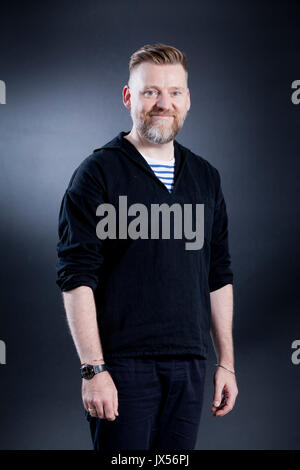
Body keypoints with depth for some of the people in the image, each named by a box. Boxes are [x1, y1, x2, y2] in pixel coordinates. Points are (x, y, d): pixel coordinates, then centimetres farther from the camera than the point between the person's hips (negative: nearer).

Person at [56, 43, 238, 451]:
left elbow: (219, 277, 16)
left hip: (190, 366, 5)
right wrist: (94, 370, -16)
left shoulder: (206, 177, 13)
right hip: (123, 366, -5)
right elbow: (76, 278, -10)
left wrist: (226, 362, 11)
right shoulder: (98, 172, -4)